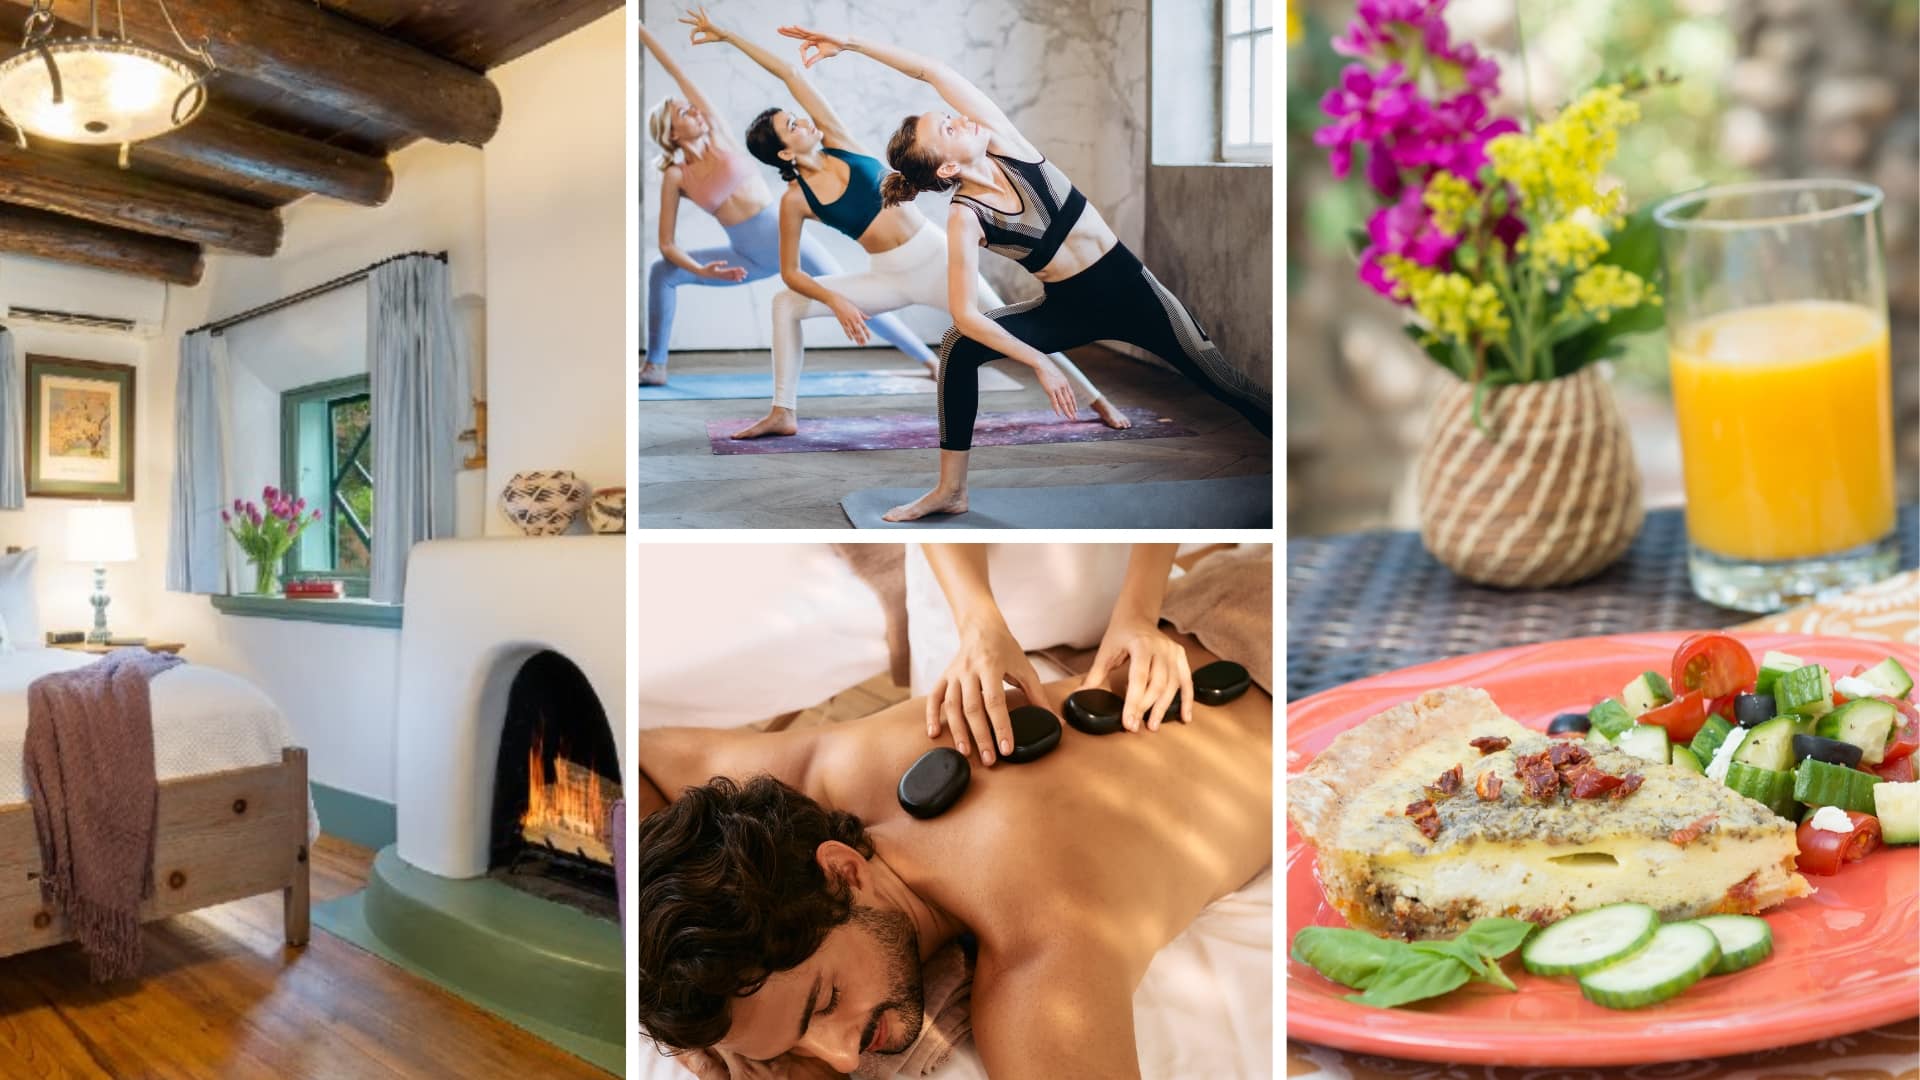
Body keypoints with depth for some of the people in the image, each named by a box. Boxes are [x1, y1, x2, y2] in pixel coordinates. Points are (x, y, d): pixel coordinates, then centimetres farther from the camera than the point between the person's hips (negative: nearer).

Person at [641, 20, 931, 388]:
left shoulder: (717, 134, -1)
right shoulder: (675, 176, -2)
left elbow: (678, 72, -3)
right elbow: (667, 244, -3)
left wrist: (643, 31, -2)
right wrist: (700, 269, -20)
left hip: (787, 240, -1)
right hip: (749, 258, 2)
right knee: (662, 271, -8)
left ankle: (931, 360, -2)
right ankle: (655, 366, 3)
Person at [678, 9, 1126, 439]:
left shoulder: (837, 141, -4)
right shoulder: (795, 200, -7)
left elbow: (790, 73, -4)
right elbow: (791, 272, -3)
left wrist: (727, 34, -3)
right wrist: (836, 300, -19)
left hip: (937, 257, 0)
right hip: (889, 279, 0)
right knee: (786, 303, -7)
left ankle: (1098, 401, 12)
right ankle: (783, 413, -3)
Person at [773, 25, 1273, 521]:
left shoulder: (1002, 141, -11)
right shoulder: (965, 218, -18)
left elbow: (931, 70, -12)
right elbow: (965, 314, -22)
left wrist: (850, 42, -17)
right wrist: (1040, 362, -19)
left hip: (1129, 284, 2)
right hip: (1072, 309, -2)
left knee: (1225, 383, 1)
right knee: (959, 347, -18)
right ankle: (951, 491, -9)